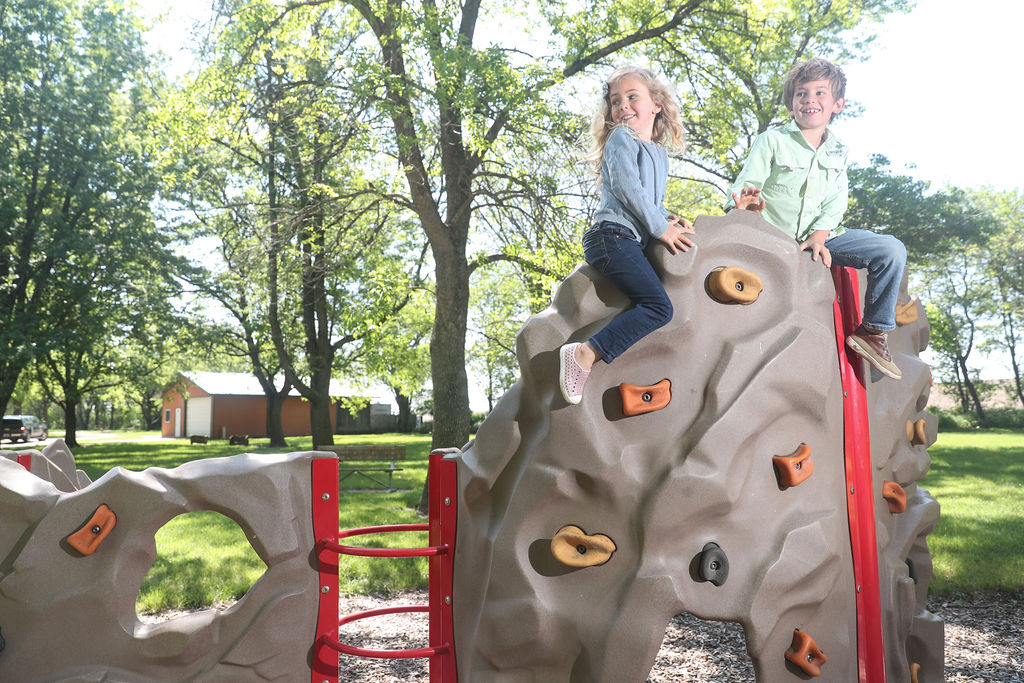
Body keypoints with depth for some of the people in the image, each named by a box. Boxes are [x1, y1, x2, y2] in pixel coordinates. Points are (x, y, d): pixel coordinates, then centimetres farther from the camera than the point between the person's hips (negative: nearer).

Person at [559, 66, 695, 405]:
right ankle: (584, 354, -26)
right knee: (659, 306, -21)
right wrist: (661, 228, -9)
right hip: (613, 236, -9)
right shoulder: (621, 138, 3)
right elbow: (627, 187, -12)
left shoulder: (660, 153, 27)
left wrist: (669, 219, 10)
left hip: (632, 242, 9)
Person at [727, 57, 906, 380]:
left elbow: (835, 203, 5)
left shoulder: (837, 151, 13)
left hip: (820, 237, 4)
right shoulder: (772, 140, -1)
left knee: (891, 250, -10)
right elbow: (744, 186, -9)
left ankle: (872, 332, 0)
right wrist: (745, 204, -33)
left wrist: (818, 236, -13)